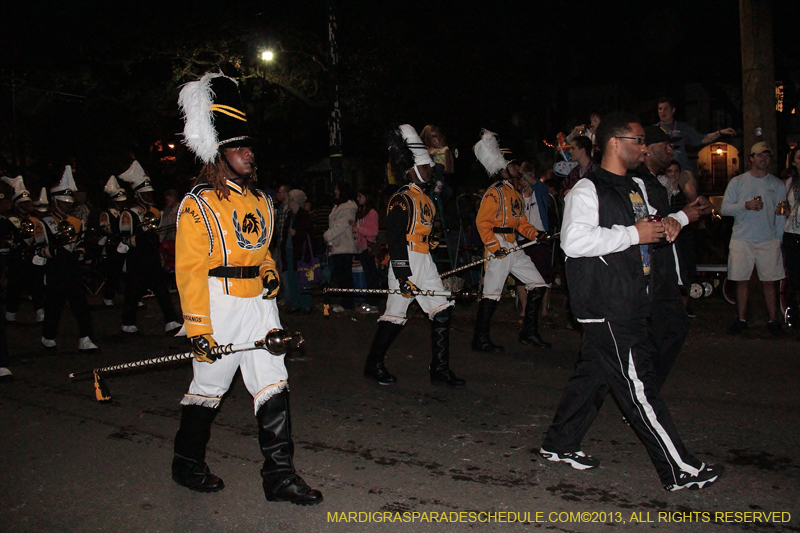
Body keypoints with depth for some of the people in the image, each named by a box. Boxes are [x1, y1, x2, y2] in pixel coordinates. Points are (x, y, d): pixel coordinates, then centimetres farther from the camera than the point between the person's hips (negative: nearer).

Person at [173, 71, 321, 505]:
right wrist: (199, 329, -16)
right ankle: (187, 465, 30)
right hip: (221, 308, -6)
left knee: (273, 388, 2)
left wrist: (270, 272, 10)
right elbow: (189, 270, -12)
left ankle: (279, 476, 9)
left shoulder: (259, 201, 14)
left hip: (261, 304, 6)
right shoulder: (199, 204, -8)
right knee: (208, 389, 8)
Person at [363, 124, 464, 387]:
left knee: (442, 312, 2)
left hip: (425, 262, 9)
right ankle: (373, 365, 14)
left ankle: (440, 370, 7)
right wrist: (404, 276, -22)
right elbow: (395, 240, -17)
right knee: (395, 315, -3)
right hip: (405, 264, -9)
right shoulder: (401, 199, -10)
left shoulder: (426, 199, 19)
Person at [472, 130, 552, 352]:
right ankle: (481, 340, 3)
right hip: (499, 248, -9)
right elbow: (482, 222, -16)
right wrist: (494, 246, -23)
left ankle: (529, 333, 16)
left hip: (514, 248, 9)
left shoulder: (515, 193, 19)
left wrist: (535, 234, 3)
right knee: (492, 294, -6)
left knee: (538, 286, 7)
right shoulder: (495, 192, -9)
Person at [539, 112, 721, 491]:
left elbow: (643, 227, 34)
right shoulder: (588, 190, -12)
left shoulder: (636, 187, 18)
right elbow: (574, 240, -25)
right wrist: (634, 234, -20)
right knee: (637, 387, -4)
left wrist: (664, 225, 9)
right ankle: (679, 471, 3)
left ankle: (559, 445, 28)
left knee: (593, 375, 15)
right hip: (606, 307, -10)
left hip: (630, 303, 10)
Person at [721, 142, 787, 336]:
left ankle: (773, 320, 10)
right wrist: (746, 205, -14)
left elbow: (781, 216, 10)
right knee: (742, 281, 3)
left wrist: (779, 239, 3)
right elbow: (724, 208, 1)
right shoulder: (737, 182, 7)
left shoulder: (777, 185, 9)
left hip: (769, 241, 1)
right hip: (742, 240, 0)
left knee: (770, 281, 0)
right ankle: (741, 319, 12)